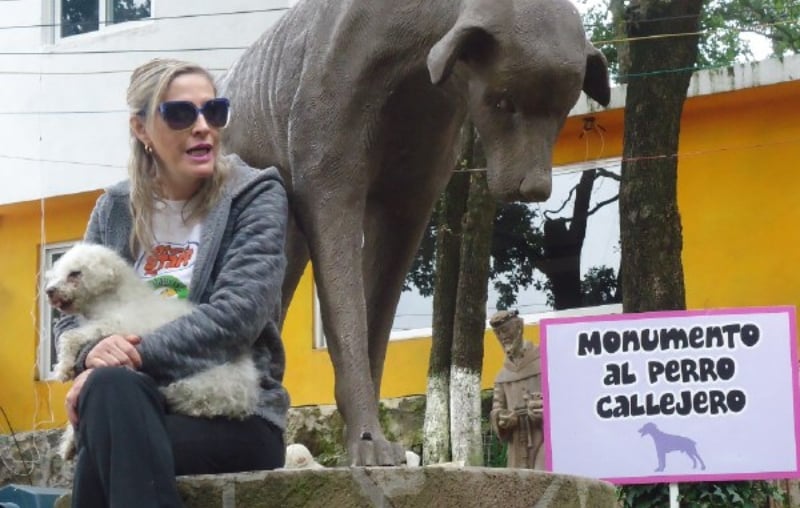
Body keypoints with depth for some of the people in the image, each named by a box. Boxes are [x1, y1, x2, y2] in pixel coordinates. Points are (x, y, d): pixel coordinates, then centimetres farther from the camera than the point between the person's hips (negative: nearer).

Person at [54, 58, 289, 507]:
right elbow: (74, 314, 11)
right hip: (138, 406, 3)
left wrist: (137, 354, -21)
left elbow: (238, 313, -13)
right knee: (112, 387, -35)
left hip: (237, 416, -3)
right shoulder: (115, 210, 14)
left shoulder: (255, 196, 1)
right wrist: (94, 351, -14)